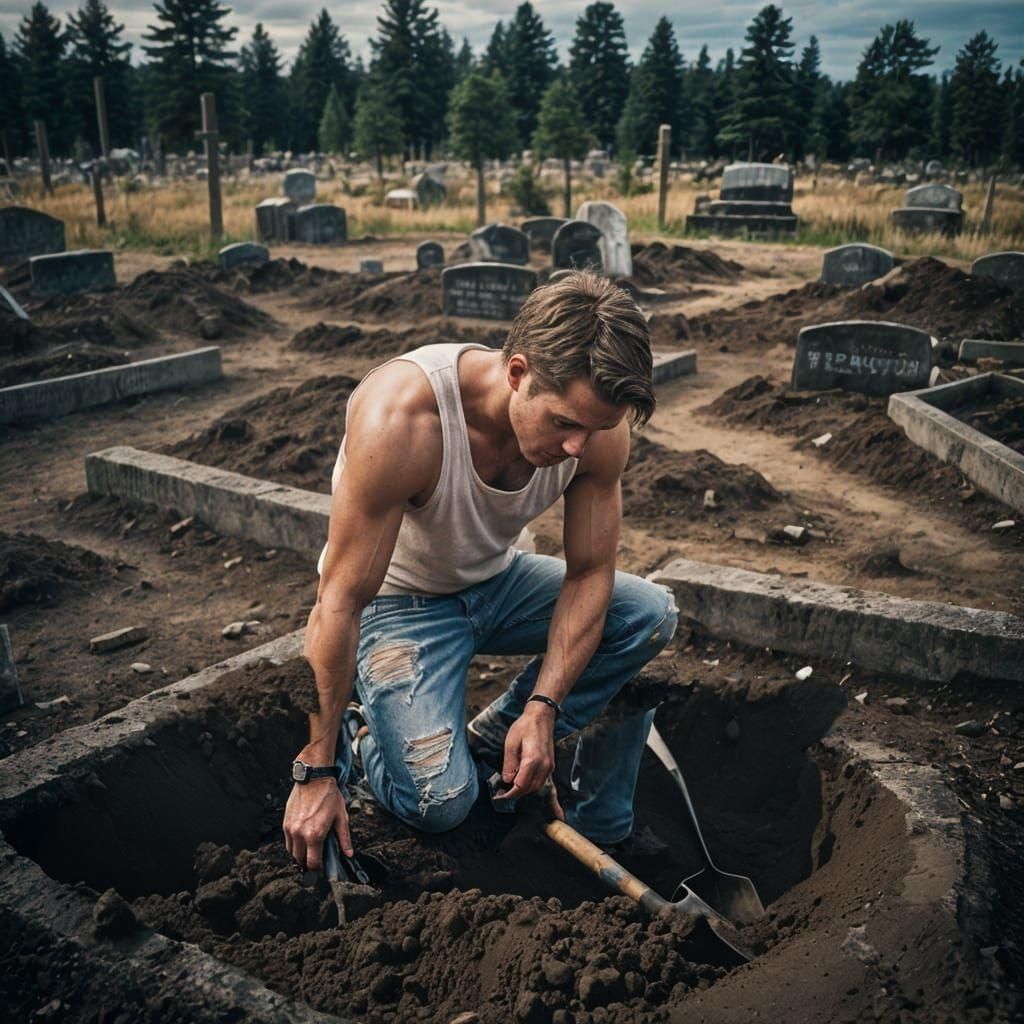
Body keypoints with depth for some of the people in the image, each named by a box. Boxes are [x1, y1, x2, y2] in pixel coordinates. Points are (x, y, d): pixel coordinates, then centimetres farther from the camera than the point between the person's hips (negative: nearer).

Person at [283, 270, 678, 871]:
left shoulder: (597, 423, -20)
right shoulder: (400, 415, -35)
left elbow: (589, 574, -9)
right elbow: (341, 601, -29)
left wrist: (542, 708, -20)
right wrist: (316, 773, -23)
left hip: (495, 580, 5)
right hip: (396, 600, -5)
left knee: (651, 614, -13)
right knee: (440, 800, -23)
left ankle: (490, 744, -1)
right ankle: (367, 746, 12)